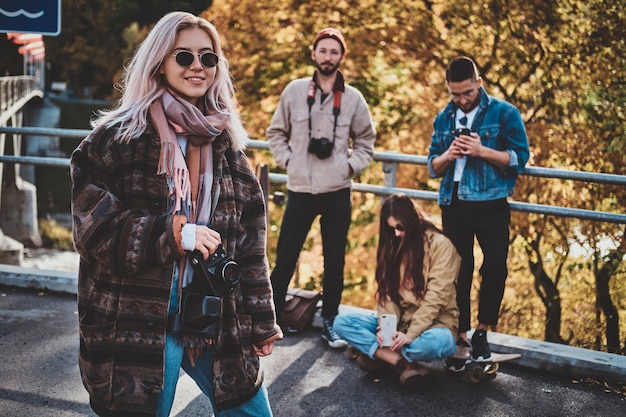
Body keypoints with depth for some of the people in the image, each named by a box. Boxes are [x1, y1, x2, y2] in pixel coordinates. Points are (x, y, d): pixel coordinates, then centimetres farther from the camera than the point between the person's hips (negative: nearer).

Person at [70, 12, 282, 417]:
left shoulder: (226, 142, 9)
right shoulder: (116, 138, -5)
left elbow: (250, 245, 9)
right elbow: (94, 230, -10)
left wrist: (261, 321, 10)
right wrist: (170, 234, -21)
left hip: (219, 320, 4)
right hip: (136, 324, -4)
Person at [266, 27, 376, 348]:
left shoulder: (353, 98, 3)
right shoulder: (295, 90, 1)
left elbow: (366, 139, 14)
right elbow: (276, 132, 11)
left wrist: (351, 165, 0)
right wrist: (287, 161, -1)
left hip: (337, 192, 1)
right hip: (300, 190, -1)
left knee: (335, 262, 9)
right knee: (285, 259, 2)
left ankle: (329, 323, 21)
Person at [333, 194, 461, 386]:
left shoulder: (440, 245, -10)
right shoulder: (392, 245, 10)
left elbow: (435, 298, -16)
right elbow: (386, 292, 4)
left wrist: (411, 334, -24)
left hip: (432, 322, -5)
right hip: (399, 321, 6)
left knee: (439, 342, -41)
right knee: (342, 322, -16)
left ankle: (378, 352, -19)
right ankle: (404, 363, -26)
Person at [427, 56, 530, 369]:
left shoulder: (504, 113, -1)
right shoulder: (444, 119, 11)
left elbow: (520, 158, -5)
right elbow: (433, 167, 15)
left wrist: (481, 150, -17)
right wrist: (447, 156, -8)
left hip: (490, 204, -4)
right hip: (453, 204, 4)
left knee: (495, 266, -14)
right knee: (458, 271, 7)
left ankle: (482, 333, 3)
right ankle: (460, 337, 16)